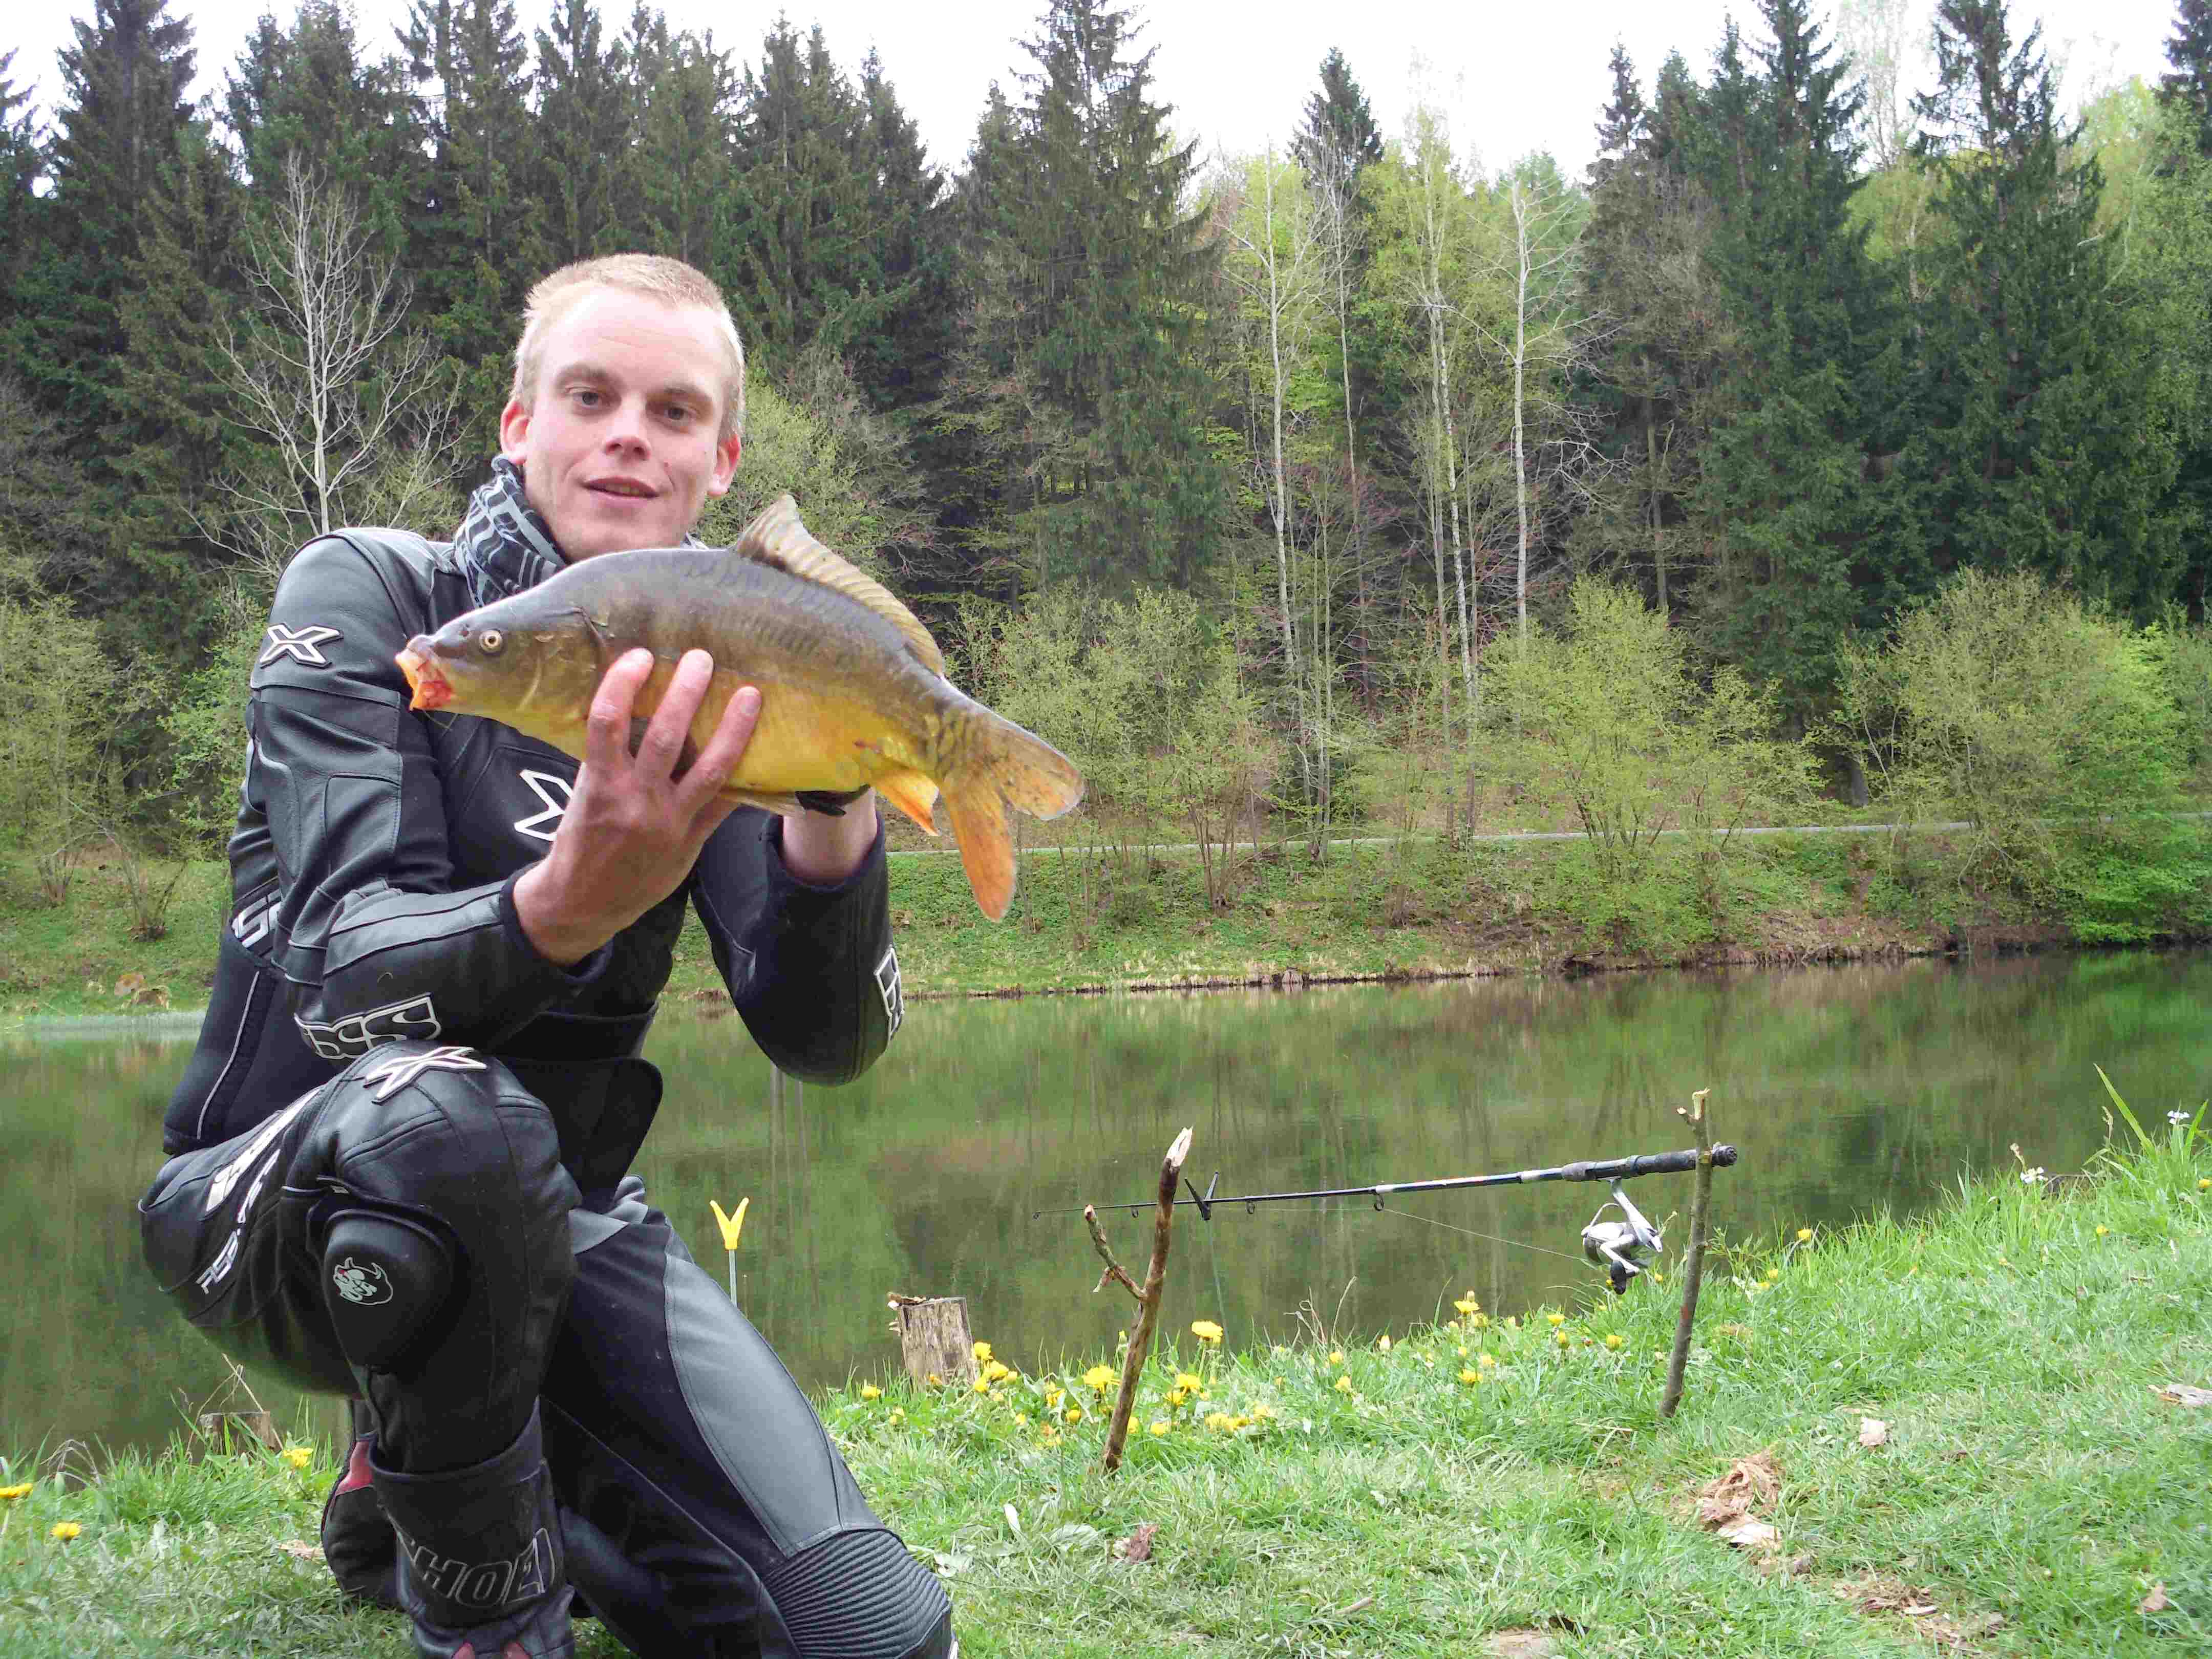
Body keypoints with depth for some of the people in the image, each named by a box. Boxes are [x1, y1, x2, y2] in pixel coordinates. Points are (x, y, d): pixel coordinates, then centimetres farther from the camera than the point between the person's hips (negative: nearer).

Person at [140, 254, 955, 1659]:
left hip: (553, 1223, 4)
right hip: (284, 1196, -4)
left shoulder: (708, 685, 2)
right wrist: (567, 907, -44)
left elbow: (826, 1045, -11)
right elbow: (348, 979, -23)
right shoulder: (368, 596, -9)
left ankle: (424, 1490, 15)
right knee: (448, 1119, -41)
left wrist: (832, 820, -31)